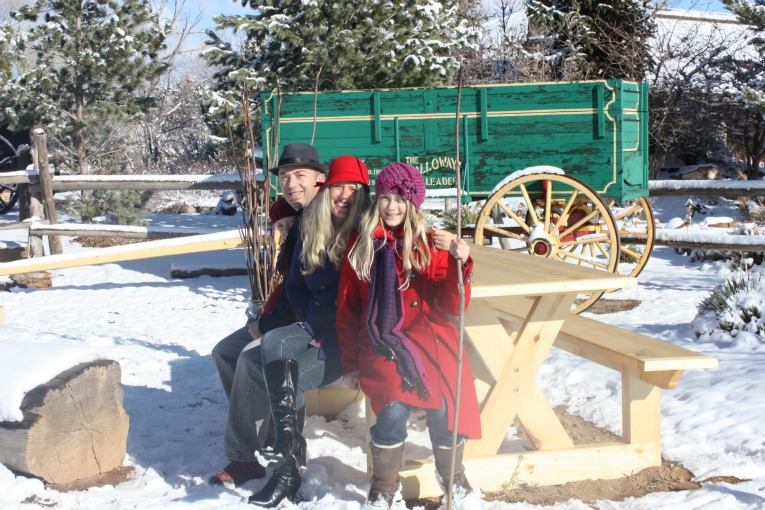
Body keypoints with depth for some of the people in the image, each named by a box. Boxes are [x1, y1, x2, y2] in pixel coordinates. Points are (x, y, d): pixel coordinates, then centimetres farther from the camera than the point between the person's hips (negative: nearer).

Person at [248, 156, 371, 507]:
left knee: (288, 380, -25)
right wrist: (307, 318, 3)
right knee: (272, 342, -26)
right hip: (317, 328, 6)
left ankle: (289, 470, -19)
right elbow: (294, 285, 19)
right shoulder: (310, 234, 11)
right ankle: (288, 435, -34)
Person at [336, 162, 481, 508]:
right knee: (394, 408, -27)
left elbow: (451, 306, 0)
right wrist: (350, 364, 8)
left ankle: (452, 474, 8)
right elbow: (346, 309, 12)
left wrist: (460, 264, -16)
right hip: (380, 343, 0)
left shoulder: (430, 244, 6)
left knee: (445, 405, -24)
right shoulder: (361, 245, 8)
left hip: (427, 337, 0)